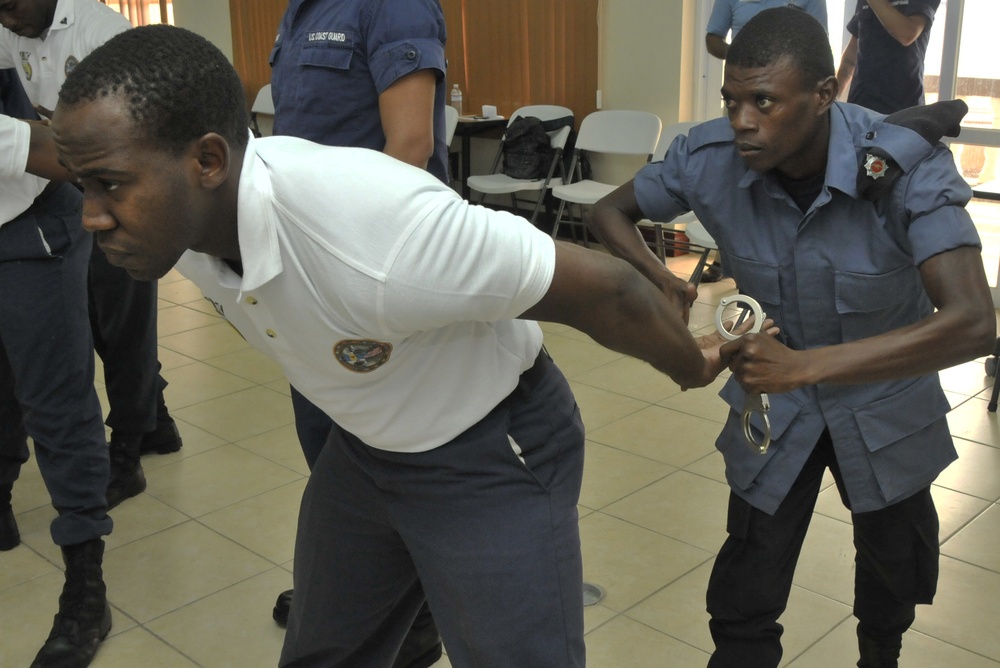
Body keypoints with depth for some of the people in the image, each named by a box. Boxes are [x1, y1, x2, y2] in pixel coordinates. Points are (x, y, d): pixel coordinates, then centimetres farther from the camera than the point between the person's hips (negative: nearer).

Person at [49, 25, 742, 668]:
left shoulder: (379, 232, -40)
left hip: (491, 459, -6)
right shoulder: (177, 218, -15)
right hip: (362, 448, 7)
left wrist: (691, 366, -8)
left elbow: (601, 287, -27)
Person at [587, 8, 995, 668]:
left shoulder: (910, 164, -30)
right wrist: (664, 286, -25)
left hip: (887, 403, 0)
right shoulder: (712, 157, -23)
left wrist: (803, 366, -46)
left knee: (897, 575, 24)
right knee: (744, 610, 0)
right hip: (772, 405, 0)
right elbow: (609, 211, -5)